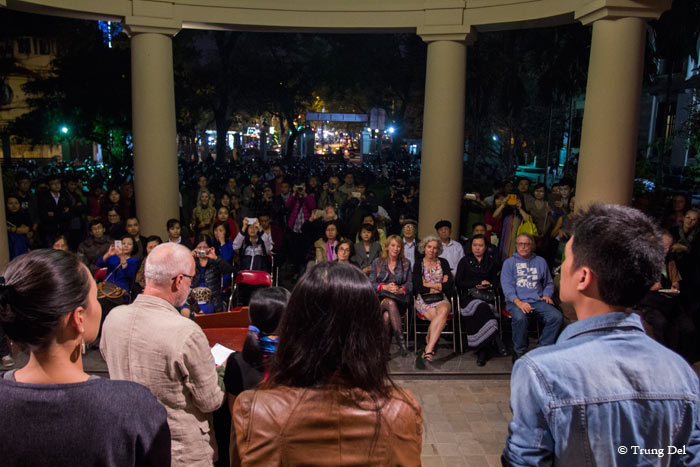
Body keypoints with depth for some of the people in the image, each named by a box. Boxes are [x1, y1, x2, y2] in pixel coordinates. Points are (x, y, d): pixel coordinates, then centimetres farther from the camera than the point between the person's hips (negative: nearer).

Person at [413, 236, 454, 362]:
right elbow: (417, 287, -5)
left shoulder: (443, 263, 14)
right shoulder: (418, 263, 8)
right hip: (423, 300, -1)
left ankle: (429, 348, -32)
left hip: (441, 299, 1)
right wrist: (440, 284, -1)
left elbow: (450, 284, 2)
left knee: (443, 311, -35)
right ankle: (431, 344, -13)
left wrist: (430, 285, -2)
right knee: (441, 318, -32)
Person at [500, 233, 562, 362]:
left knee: (556, 316, -24)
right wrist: (518, 302, -19)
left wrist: (547, 295, 4)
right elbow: (506, 285, -3)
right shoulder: (509, 262, 9)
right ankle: (519, 351, -15)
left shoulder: (540, 261, 19)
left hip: (538, 301, 3)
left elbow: (549, 283, 27)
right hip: (516, 301, -3)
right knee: (520, 318, -36)